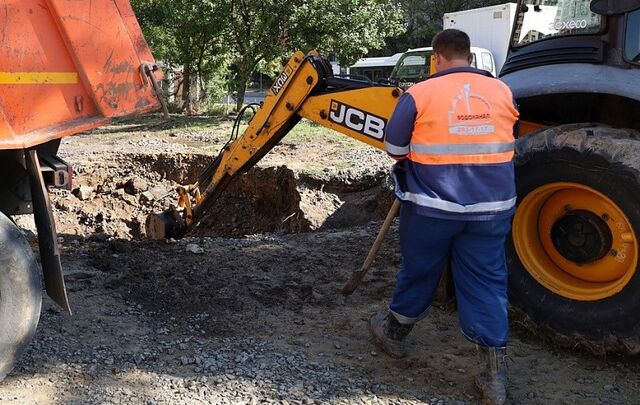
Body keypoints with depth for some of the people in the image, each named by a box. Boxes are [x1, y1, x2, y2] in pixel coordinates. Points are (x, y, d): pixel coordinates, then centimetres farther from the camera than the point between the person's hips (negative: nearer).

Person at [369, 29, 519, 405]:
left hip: (432, 206, -2)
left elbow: (394, 147, -1)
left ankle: (395, 333, 39)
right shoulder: (502, 91, 2)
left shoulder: (420, 94, -9)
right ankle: (495, 375, 7)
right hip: (491, 207, 2)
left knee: (418, 273, 17)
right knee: (487, 282, 7)